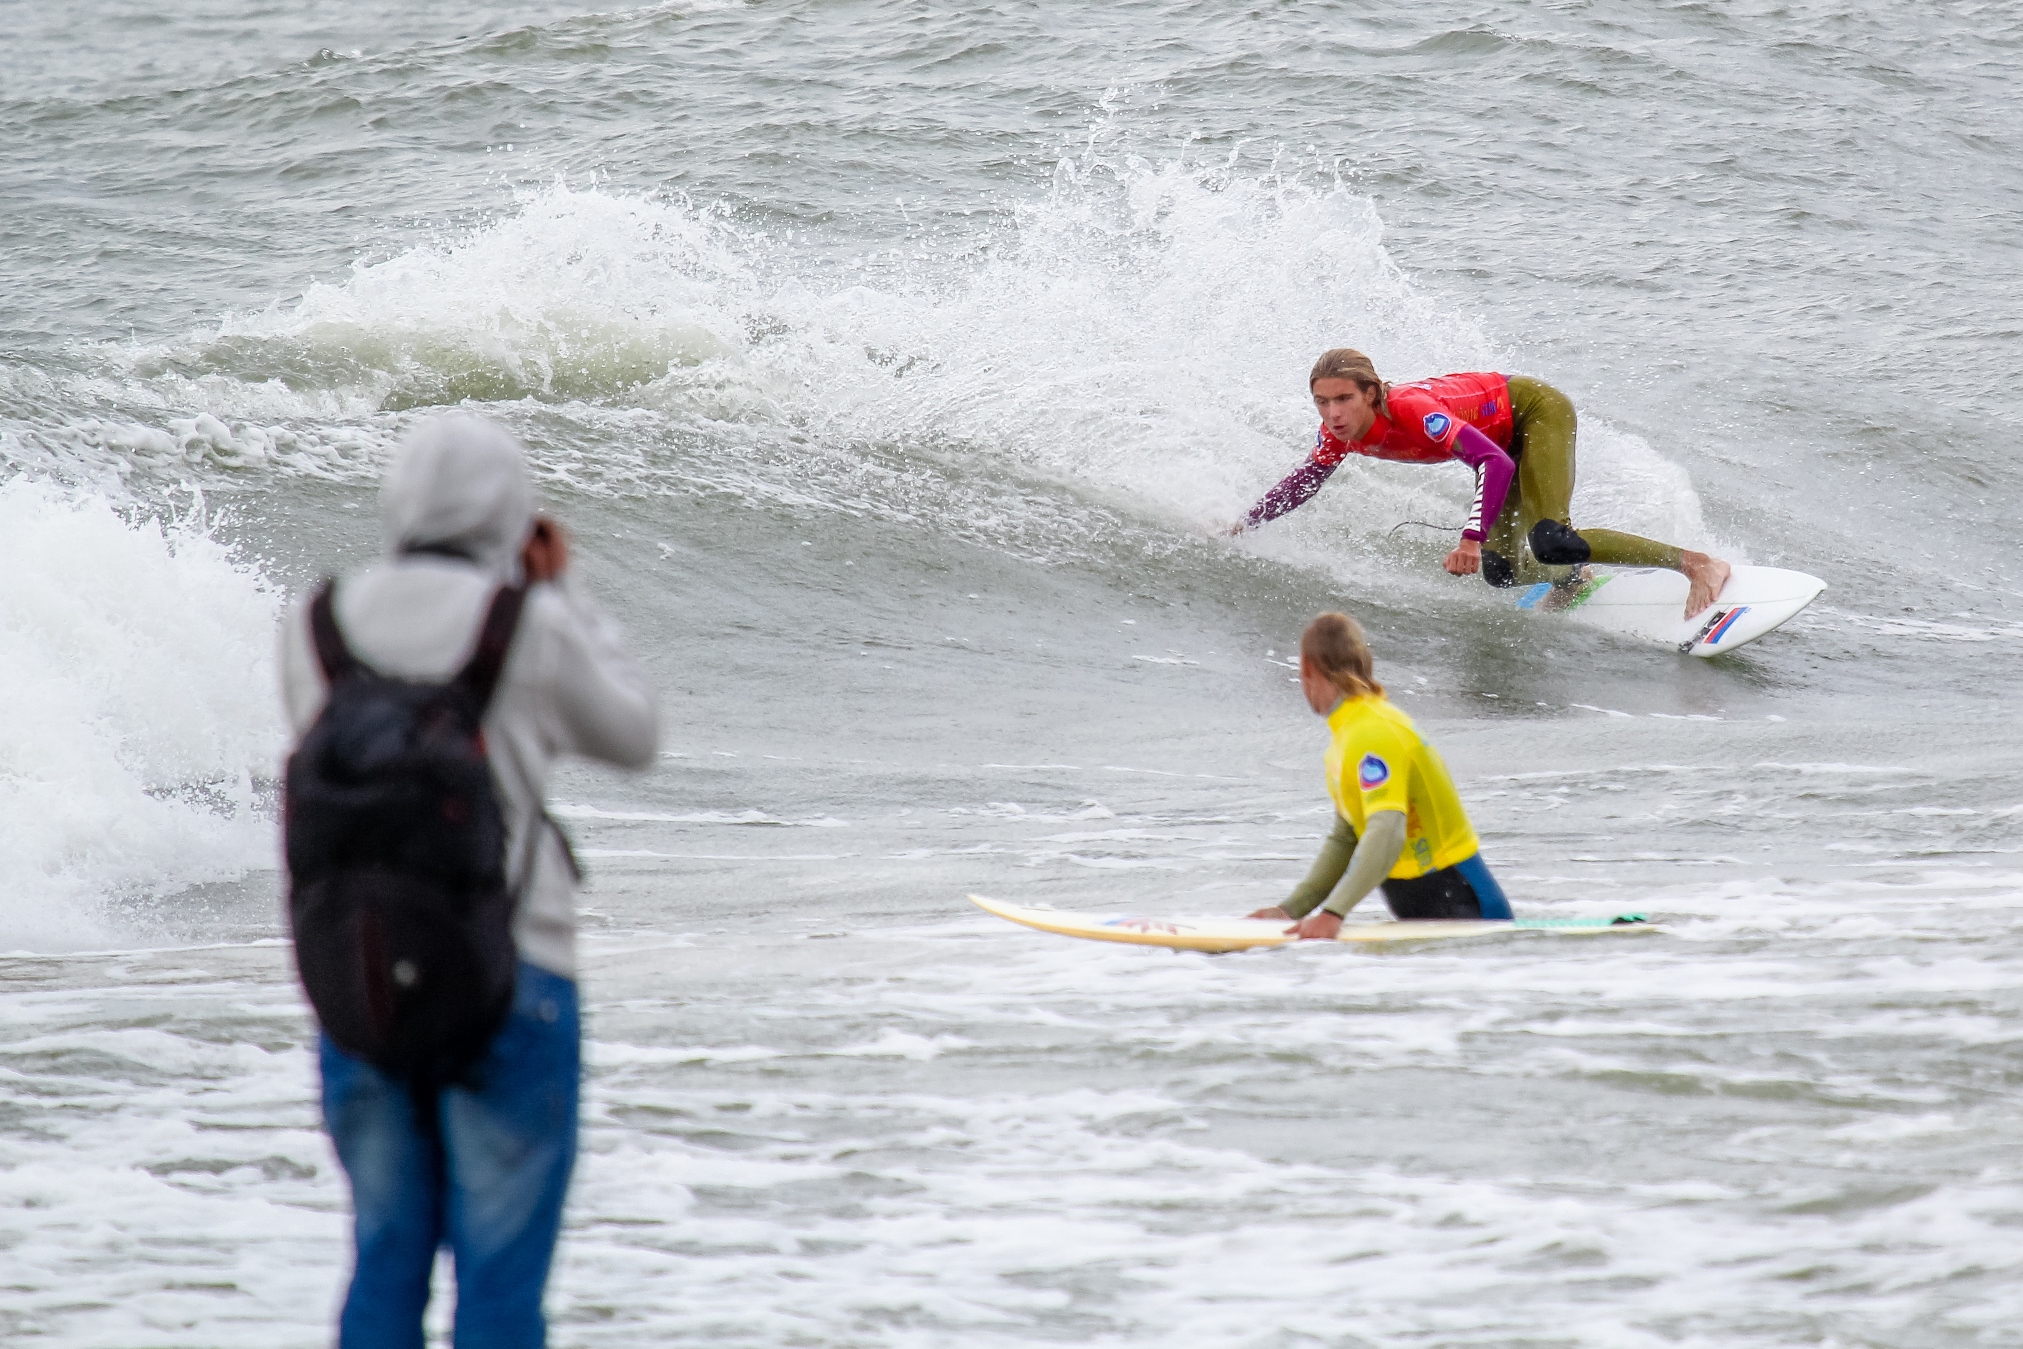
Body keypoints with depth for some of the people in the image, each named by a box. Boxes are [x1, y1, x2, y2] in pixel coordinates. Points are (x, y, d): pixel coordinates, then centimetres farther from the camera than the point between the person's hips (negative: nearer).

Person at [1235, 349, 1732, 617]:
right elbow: (1303, 482, 8)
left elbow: (1496, 463, -43)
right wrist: (1241, 528, 4)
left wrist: (1472, 538, -51)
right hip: (1502, 440, 7)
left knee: (1551, 541, -26)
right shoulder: (1338, 436, -14)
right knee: (1500, 569, -5)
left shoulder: (1412, 411, -36)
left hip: (1535, 409, -7)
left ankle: (1698, 564, -22)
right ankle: (1573, 579, 28)